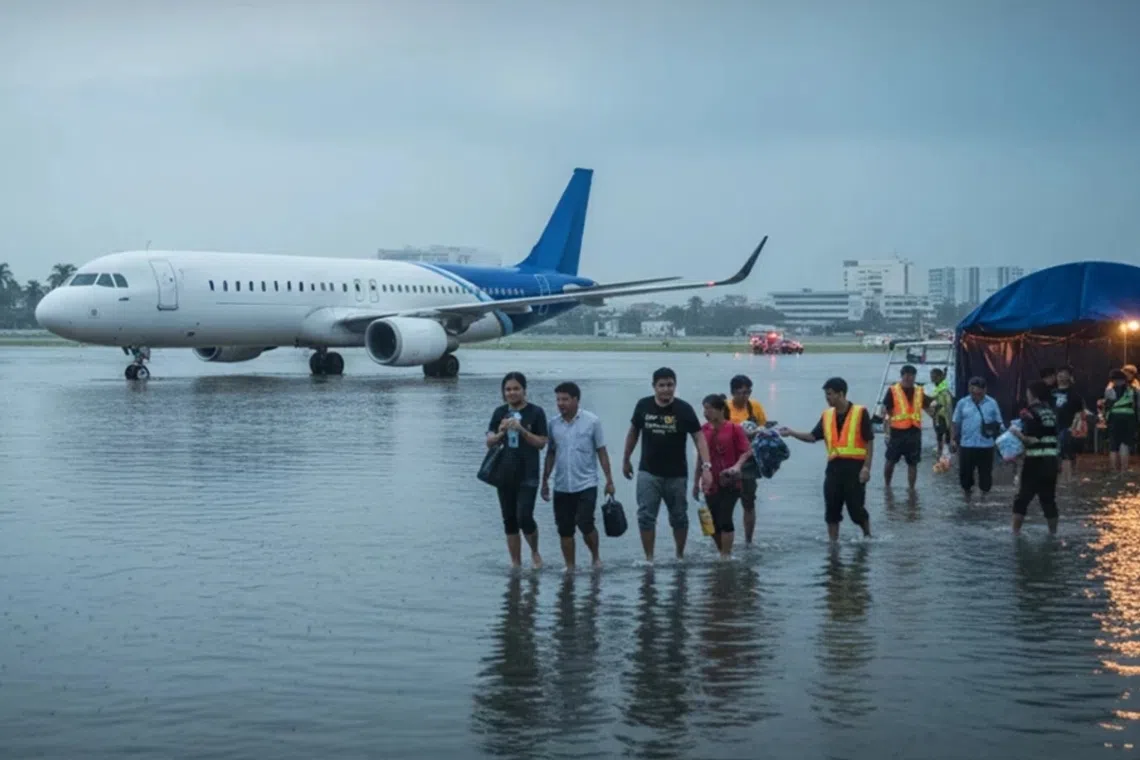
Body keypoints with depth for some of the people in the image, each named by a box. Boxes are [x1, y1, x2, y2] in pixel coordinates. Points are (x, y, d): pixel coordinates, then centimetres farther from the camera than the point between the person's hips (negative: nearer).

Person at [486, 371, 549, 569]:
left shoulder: (535, 412, -3)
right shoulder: (500, 412, 8)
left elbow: (541, 443, -6)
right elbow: (489, 442, 6)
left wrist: (521, 429, -19)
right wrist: (500, 433, -15)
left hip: (528, 476, -4)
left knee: (524, 517, -12)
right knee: (509, 521, 6)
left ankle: (535, 552, 14)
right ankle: (515, 563, 15)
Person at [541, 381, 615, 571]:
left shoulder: (592, 421, -5)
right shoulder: (554, 424, 4)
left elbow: (601, 451, -1)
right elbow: (551, 454, 12)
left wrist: (609, 479, -2)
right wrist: (545, 481, 10)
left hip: (586, 484, -3)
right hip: (561, 486, 4)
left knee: (585, 524, -13)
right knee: (564, 529, 4)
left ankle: (595, 556, 12)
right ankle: (570, 567, 14)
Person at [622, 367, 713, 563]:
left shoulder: (684, 409, -11)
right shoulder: (643, 406, -3)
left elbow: (699, 437, -13)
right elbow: (633, 432, 12)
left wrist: (706, 467, -24)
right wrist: (626, 460, 17)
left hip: (676, 474, -1)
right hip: (648, 472, 1)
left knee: (679, 517, 10)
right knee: (645, 516, -5)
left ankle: (680, 555, 28)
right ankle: (649, 558, 2)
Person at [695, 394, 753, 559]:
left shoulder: (734, 428, -8)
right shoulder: (704, 430, 4)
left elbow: (747, 451, -7)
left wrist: (737, 466, -24)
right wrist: (696, 482, 14)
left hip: (729, 483, -5)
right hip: (710, 484, 5)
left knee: (725, 519, -11)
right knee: (713, 522, 7)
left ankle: (726, 556, 0)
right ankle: (722, 553, 24)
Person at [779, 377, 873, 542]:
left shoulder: (860, 413, -6)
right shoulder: (827, 415, 11)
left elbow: (869, 442, -6)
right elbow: (813, 437, 10)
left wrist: (867, 467, -12)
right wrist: (791, 433, -4)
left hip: (855, 466, -5)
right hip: (834, 466, 5)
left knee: (856, 508, 0)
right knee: (831, 508, 5)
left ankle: (868, 537, 21)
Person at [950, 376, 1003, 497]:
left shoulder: (992, 403, 1)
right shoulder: (962, 403, 2)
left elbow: (998, 423, 5)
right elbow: (956, 423, 6)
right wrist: (954, 439, 2)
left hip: (986, 445, -1)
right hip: (966, 444, 1)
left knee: (985, 472, 6)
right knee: (965, 471, 6)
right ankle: (967, 491, 25)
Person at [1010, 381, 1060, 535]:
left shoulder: (1030, 412, -10)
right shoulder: (1052, 411, 10)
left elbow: (1030, 440, -18)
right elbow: (1058, 435, 12)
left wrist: (1016, 432, -2)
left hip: (1035, 461, -6)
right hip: (1051, 460, 6)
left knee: (1023, 496, 5)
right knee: (1049, 498, 14)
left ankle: (1016, 531, 7)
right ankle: (1053, 532, 16)